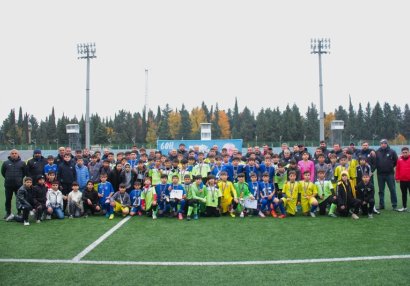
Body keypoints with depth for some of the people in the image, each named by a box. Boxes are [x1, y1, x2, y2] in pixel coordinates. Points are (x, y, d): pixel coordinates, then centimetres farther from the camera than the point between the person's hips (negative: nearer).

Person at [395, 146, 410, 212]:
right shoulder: (399, 160, 3)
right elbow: (397, 169, 5)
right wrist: (397, 178, 2)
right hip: (402, 180, 3)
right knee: (404, 194, 13)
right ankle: (404, 207, 23)